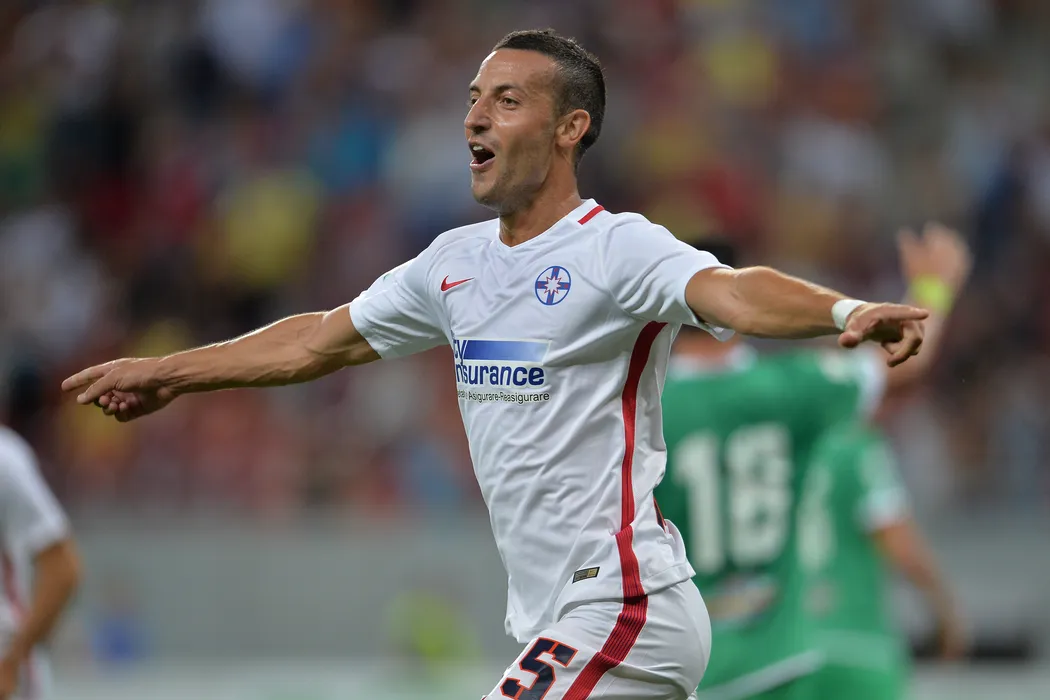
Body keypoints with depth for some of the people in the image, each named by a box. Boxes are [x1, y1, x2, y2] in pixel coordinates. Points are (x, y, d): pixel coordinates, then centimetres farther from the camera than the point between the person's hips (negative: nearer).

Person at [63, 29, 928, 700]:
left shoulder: (616, 248, -12)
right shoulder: (457, 262, 12)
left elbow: (732, 292, -32)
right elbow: (321, 340, 26)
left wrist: (846, 312, -52)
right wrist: (168, 373, 33)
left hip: (622, 606, -8)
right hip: (558, 618, 8)